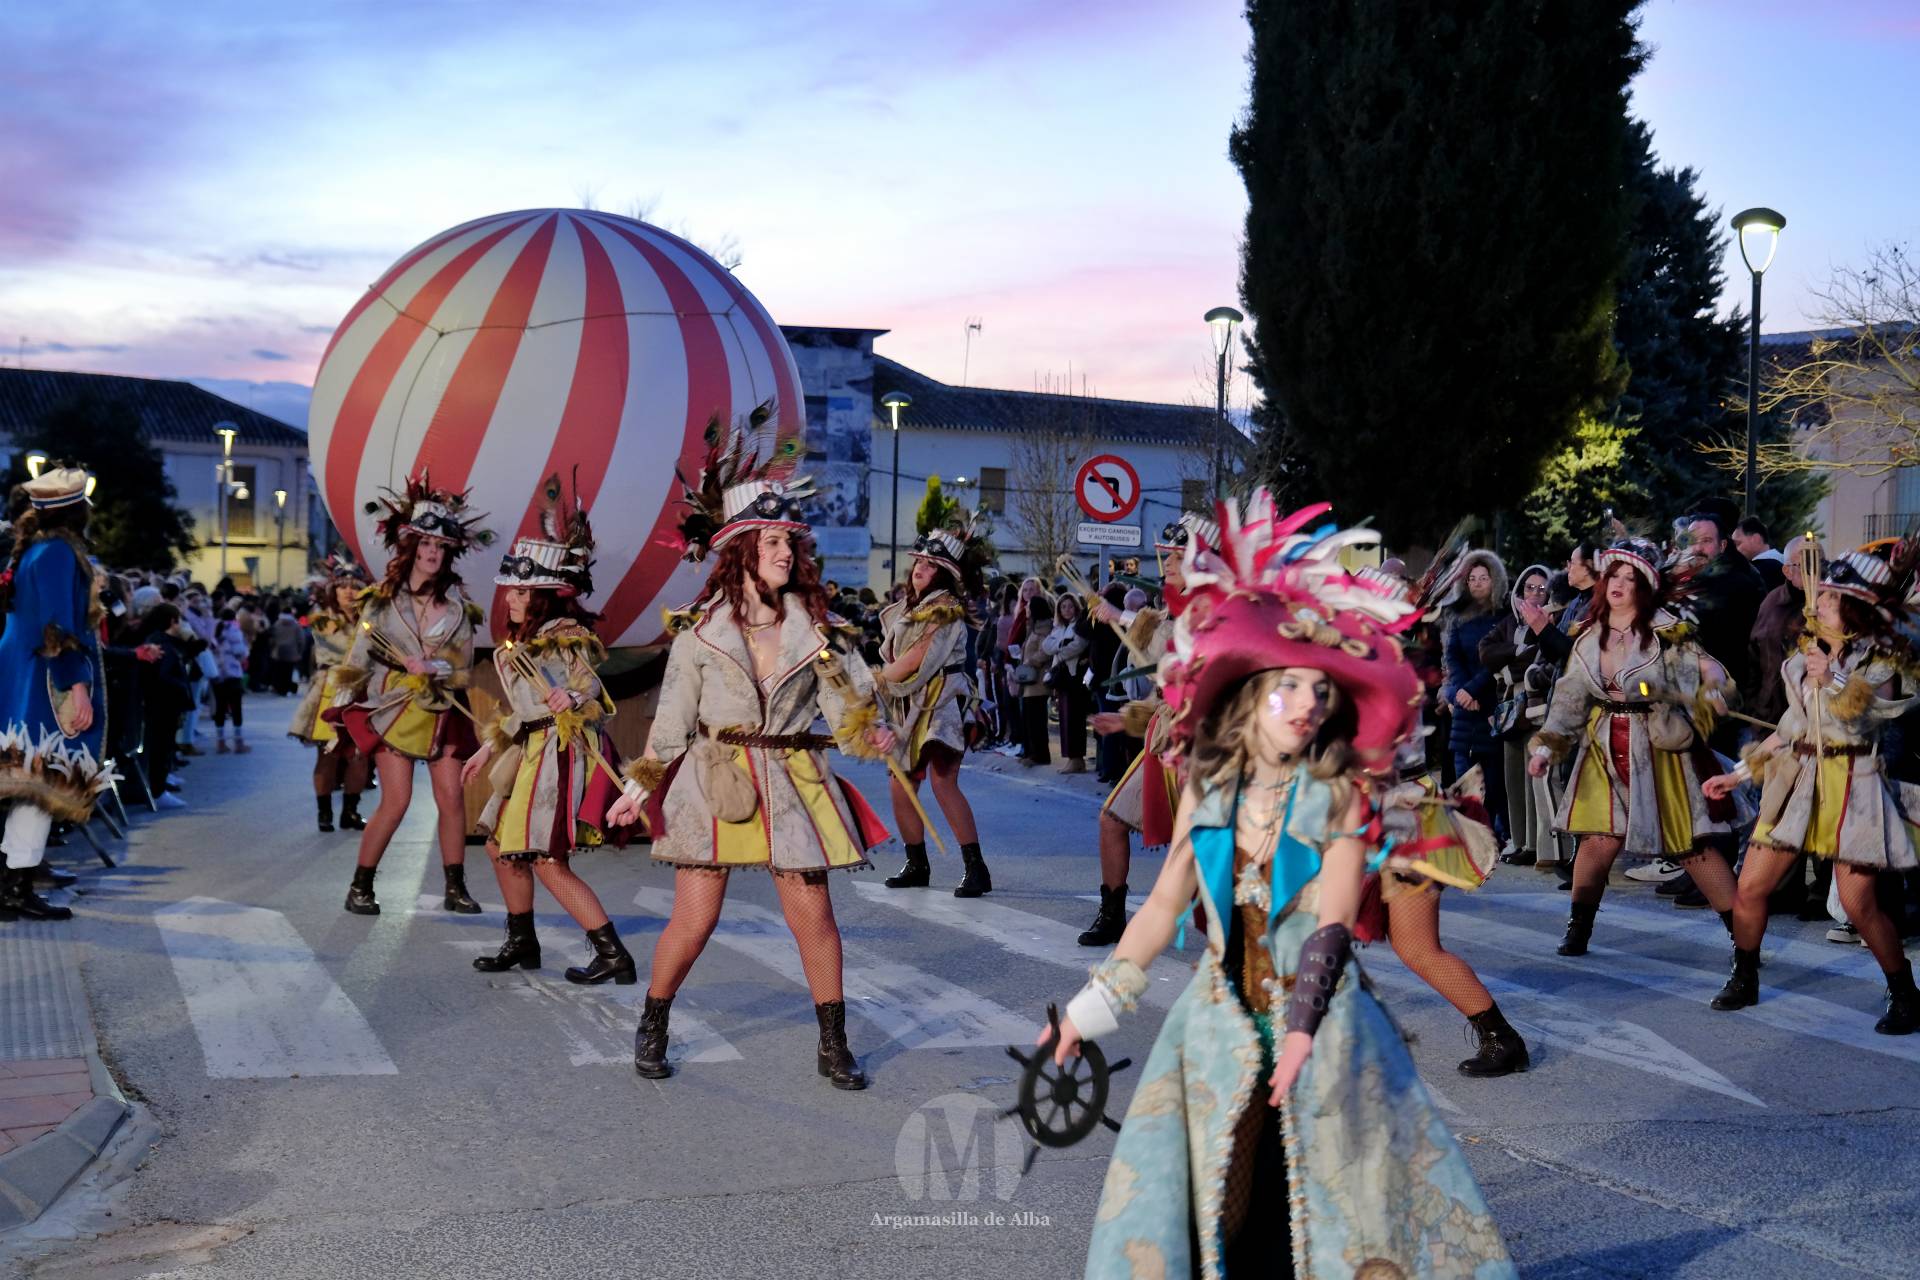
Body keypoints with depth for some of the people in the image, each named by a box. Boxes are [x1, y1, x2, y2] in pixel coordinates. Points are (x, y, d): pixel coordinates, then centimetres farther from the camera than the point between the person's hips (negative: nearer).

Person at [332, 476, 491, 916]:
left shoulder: (457, 603, 3)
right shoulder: (382, 599, -1)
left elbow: (465, 665, 1)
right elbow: (359, 659, 3)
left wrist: (431, 667, -16)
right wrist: (343, 711, 3)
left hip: (442, 711, 2)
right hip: (392, 709, -2)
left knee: (452, 798, -2)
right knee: (396, 801, -9)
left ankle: (455, 888, 8)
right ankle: (360, 886, 5)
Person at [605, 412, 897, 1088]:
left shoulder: (815, 628, 3)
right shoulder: (700, 629, -2)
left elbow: (848, 712, 0)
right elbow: (672, 719, 4)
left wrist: (873, 737, -21)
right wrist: (638, 787, 2)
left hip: (792, 784, 2)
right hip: (712, 781, -2)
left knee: (813, 916, 3)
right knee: (693, 919, -1)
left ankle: (833, 1045, 17)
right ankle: (651, 1028, 23)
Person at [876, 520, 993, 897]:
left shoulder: (945, 610, -9)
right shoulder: (904, 611, 16)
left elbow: (916, 659, -14)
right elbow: (890, 656, 17)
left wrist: (880, 680, -1)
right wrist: (884, 678, -5)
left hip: (941, 703, -8)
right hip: (907, 707, 8)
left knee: (943, 782, -18)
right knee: (901, 785, 6)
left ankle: (976, 869, -16)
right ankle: (916, 865, 17)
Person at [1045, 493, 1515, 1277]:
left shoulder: (1340, 795, -9)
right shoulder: (1207, 791, 1)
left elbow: (1334, 923, -16)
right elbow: (1164, 906, 6)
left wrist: (1302, 1028, -28)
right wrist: (1096, 1004, 7)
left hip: (1319, 1020, -3)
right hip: (1222, 1023, 3)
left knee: (1328, 1199, 3)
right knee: (1193, 1207, 6)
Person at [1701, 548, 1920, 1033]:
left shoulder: (1880, 657, -2)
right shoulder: (1808, 653, 13)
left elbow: (1871, 715, -17)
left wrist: (1834, 679, -25)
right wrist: (1740, 773, 17)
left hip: (1852, 784, -5)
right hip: (1797, 781, 5)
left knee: (1859, 903, -10)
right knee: (1749, 888, 0)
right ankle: (1744, 981, 19)